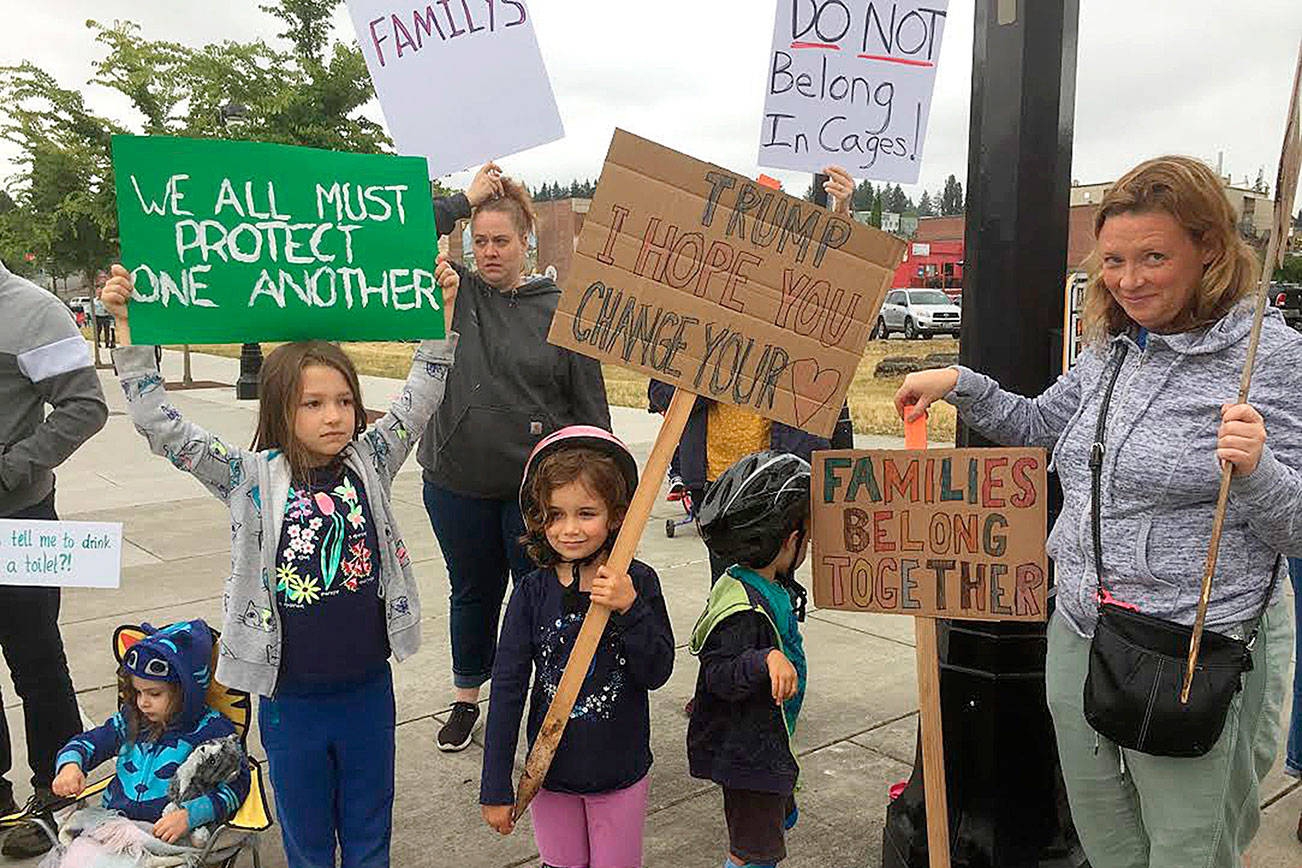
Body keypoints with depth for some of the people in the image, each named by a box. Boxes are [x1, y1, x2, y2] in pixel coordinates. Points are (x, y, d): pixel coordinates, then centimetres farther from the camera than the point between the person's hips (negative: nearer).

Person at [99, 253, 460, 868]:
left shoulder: (368, 463, -3)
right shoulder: (253, 478, -9)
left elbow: (419, 399, -4)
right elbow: (163, 428, -13)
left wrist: (442, 310, -13)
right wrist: (131, 329, -19)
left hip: (368, 686, 2)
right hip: (290, 697, -1)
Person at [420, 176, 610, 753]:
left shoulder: (560, 311, -3)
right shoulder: (453, 294, 1)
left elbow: (589, 403, -1)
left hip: (538, 484, -2)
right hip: (457, 483, 2)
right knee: (472, 592, 18)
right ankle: (465, 700, 37)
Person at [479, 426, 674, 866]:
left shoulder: (637, 583, -12)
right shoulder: (532, 592, -10)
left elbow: (657, 673, -13)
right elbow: (507, 688, -7)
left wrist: (630, 609, -28)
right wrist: (496, 788, -6)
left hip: (621, 775, 0)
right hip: (550, 770, 1)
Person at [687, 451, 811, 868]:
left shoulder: (772, 587, 2)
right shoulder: (742, 607, -29)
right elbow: (719, 673, -33)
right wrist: (766, 660, -45)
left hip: (766, 740, 11)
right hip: (743, 749, -11)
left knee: (780, 816, 29)